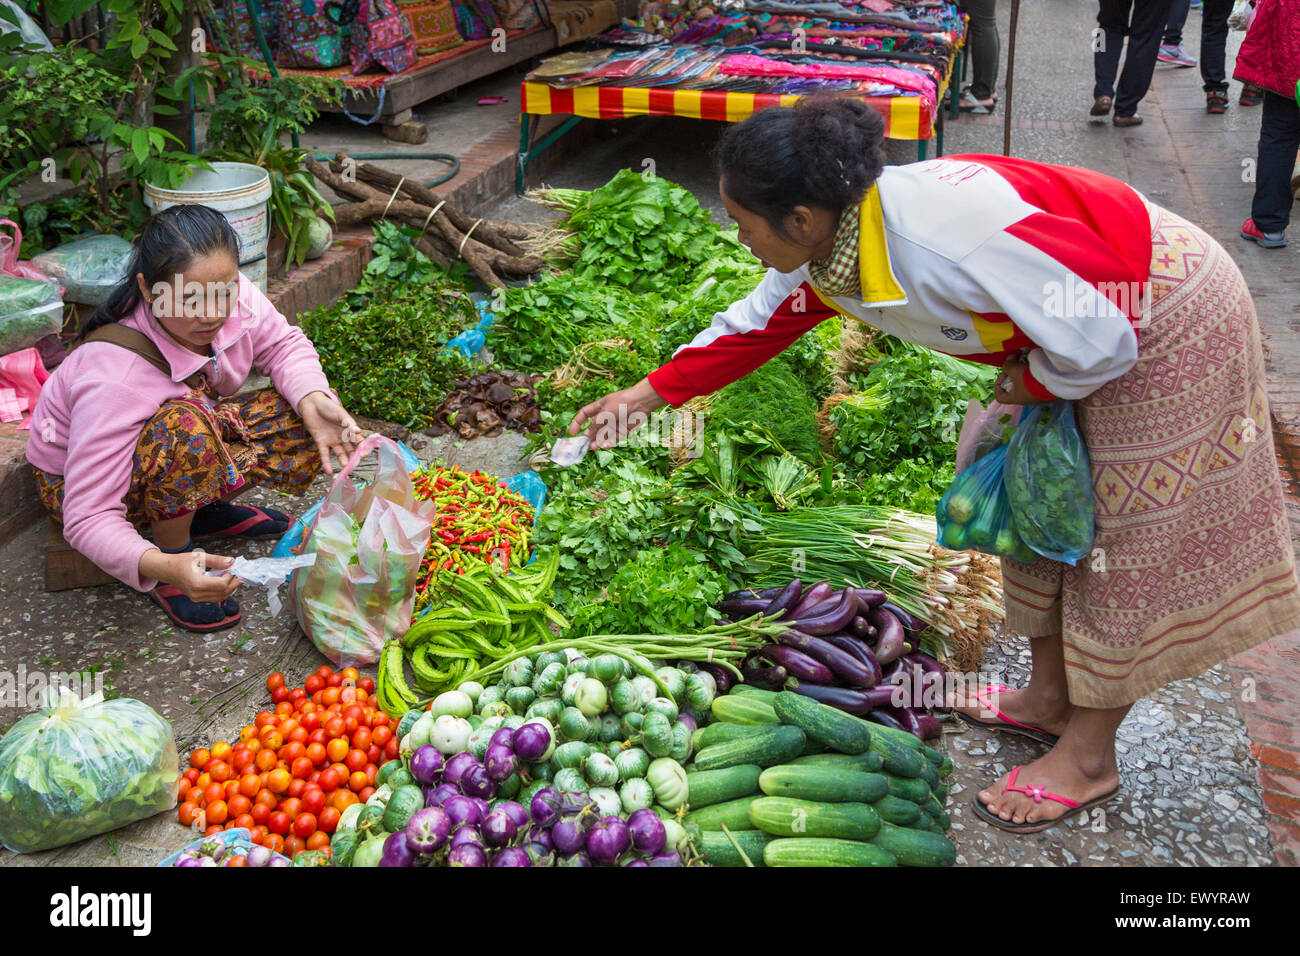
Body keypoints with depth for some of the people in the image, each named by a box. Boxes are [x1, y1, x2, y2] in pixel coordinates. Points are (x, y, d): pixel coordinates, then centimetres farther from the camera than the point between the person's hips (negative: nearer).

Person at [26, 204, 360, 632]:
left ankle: (202, 509, 7)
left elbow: (284, 344, -3)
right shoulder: (112, 378, -39)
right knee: (186, 427, -38)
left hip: (183, 438, 6)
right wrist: (160, 567, -56)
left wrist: (313, 399, -24)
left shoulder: (236, 299, -24)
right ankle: (172, 548, -12)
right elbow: (87, 519, -38)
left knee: (303, 423, -12)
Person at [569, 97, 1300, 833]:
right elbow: (754, 326, 7)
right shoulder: (823, 250, -10)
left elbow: (1100, 339, -31)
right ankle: (1051, 699, 33)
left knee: (1127, 532, 1)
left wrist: (1028, 388, -12)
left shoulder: (945, 235, -38)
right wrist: (649, 394, 9)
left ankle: (1089, 758, 14)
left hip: (1171, 321, -8)